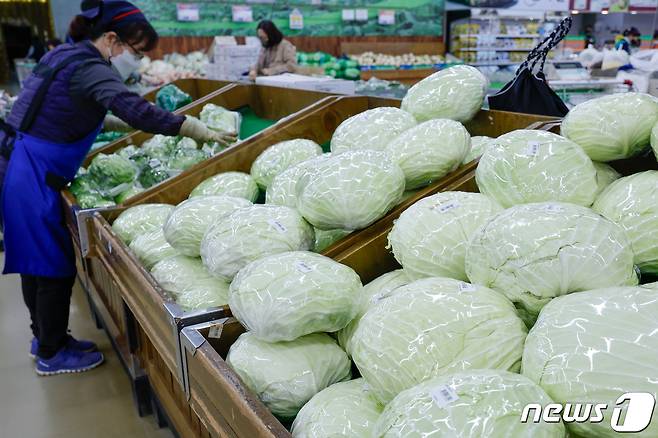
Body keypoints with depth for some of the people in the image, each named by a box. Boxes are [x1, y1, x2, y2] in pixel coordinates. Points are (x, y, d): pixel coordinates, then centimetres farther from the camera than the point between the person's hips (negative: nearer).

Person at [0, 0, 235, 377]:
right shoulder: (89, 68, -18)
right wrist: (203, 132, -31)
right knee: (56, 266, 2)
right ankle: (52, 354, 18)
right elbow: (138, 111, -34)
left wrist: (121, 125, 16)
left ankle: (44, 336, 36)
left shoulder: (65, 55, 11)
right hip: (34, 178, -10)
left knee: (35, 258, 19)